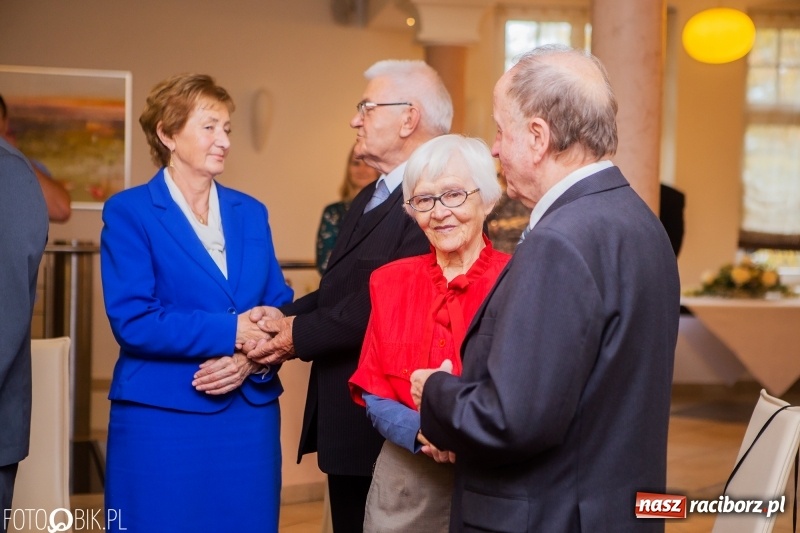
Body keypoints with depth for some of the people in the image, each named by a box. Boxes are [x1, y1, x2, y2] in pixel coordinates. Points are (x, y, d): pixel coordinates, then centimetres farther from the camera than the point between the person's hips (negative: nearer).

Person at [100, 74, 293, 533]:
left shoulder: (251, 213, 12)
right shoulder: (129, 212, -3)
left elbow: (280, 306, 9)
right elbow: (132, 322, -13)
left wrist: (253, 358, -11)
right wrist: (231, 332, -15)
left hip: (251, 417, 5)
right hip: (163, 421, -4)